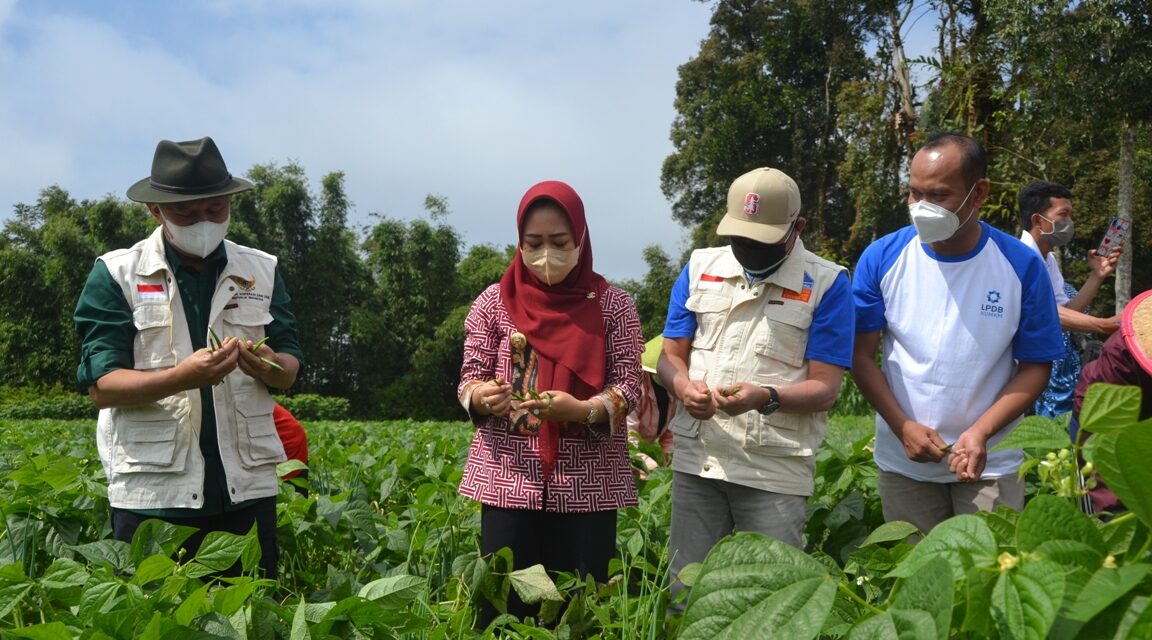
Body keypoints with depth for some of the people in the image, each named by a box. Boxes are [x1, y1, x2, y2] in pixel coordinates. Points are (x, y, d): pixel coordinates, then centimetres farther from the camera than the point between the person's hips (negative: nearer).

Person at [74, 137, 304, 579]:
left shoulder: (263, 272, 9)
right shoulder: (116, 275, -1)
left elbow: (289, 371, 10)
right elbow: (101, 387, -7)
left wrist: (269, 366, -15)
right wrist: (183, 377, -24)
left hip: (248, 489, 3)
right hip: (152, 492, -2)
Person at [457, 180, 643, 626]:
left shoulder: (613, 305, 1)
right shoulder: (494, 302, 4)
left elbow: (627, 385, -3)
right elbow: (469, 379, 4)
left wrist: (582, 410, -23)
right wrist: (481, 397, -20)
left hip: (587, 481, 0)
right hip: (509, 475, 1)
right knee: (503, 605, 1)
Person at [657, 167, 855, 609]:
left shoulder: (827, 285, -4)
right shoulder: (700, 268, 7)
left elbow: (825, 388, -7)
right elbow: (670, 356, 10)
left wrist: (767, 398, -25)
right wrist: (683, 386, -13)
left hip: (775, 472, -3)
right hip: (695, 459, 3)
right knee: (685, 597, 9)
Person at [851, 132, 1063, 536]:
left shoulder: (1022, 266, -8)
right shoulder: (881, 259, -6)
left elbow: (1036, 366, -4)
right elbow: (861, 355, -1)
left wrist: (980, 433, -17)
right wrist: (903, 427, -13)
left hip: (990, 467, -1)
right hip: (903, 463, 1)